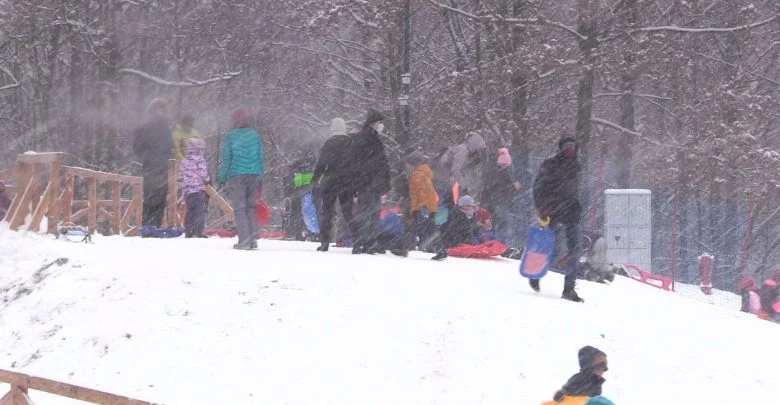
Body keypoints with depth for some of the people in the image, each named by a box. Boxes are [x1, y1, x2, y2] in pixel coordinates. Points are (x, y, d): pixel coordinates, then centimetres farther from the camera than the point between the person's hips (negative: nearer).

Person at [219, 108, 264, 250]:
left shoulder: (231, 136, -4)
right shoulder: (255, 136, 5)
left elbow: (226, 158, -2)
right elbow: (261, 158, 10)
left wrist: (223, 178, 6)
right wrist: (260, 177, 18)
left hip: (236, 176, -3)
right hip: (254, 175, 3)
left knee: (239, 209, -1)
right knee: (252, 207, 10)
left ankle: (244, 240, -9)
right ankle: (253, 239, 7)